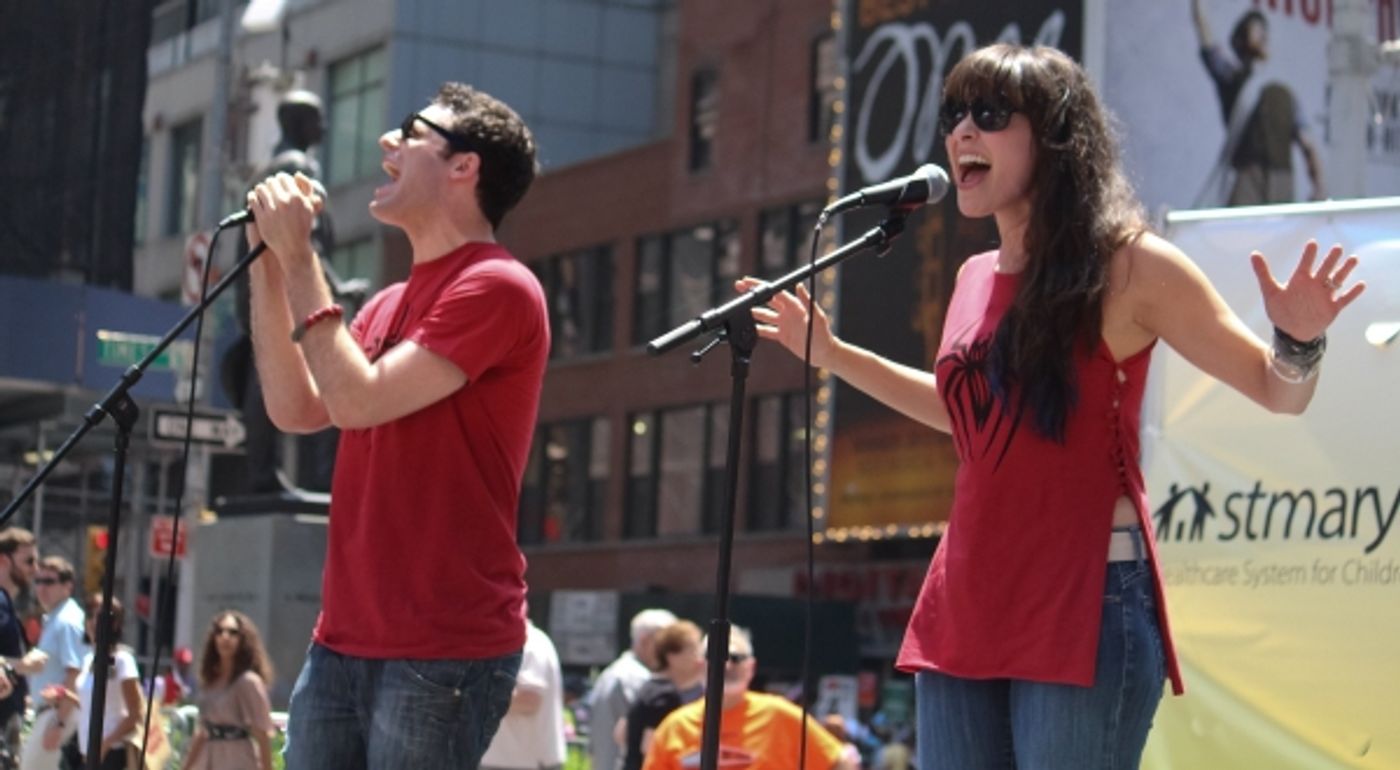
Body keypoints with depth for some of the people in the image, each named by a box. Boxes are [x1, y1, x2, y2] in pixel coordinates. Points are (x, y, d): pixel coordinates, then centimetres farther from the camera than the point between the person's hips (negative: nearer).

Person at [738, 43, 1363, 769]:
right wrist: (833, 353, 31)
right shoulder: (975, 278, 13)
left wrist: (1299, 342, -24)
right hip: (965, 606, 7)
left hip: (1086, 607, -7)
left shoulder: (1125, 264, -6)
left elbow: (1278, 392, -2)